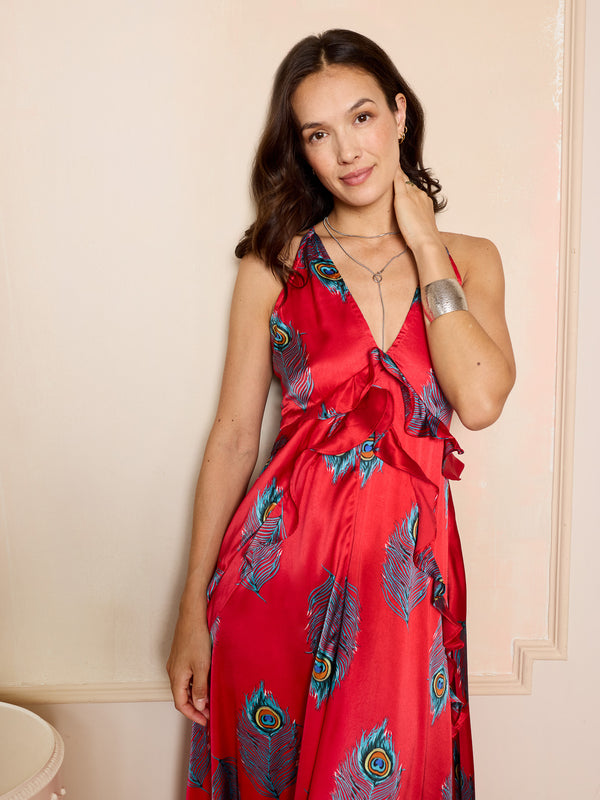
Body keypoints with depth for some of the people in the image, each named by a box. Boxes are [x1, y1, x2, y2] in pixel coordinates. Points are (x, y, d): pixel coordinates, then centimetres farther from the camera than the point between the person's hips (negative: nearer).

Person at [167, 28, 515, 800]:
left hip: (410, 563, 1)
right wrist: (193, 612, -2)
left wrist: (423, 249, -7)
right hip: (285, 559, -1)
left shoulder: (469, 260, 4)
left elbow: (480, 401, -13)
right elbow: (233, 437, -2)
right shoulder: (275, 263, 0)